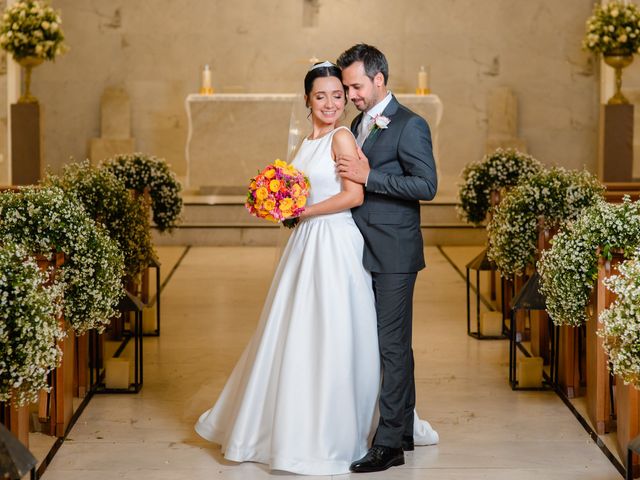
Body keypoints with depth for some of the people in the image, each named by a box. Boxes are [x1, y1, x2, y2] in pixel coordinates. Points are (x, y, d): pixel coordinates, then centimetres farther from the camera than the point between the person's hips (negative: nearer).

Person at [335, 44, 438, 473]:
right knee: (392, 344, 14)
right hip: (365, 252, 8)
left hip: (394, 255, -8)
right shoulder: (359, 124, 15)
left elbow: (427, 184, -19)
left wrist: (368, 177, -21)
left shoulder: (409, 125, -11)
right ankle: (403, 431, 24)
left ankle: (389, 444, -2)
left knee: (392, 345, -5)